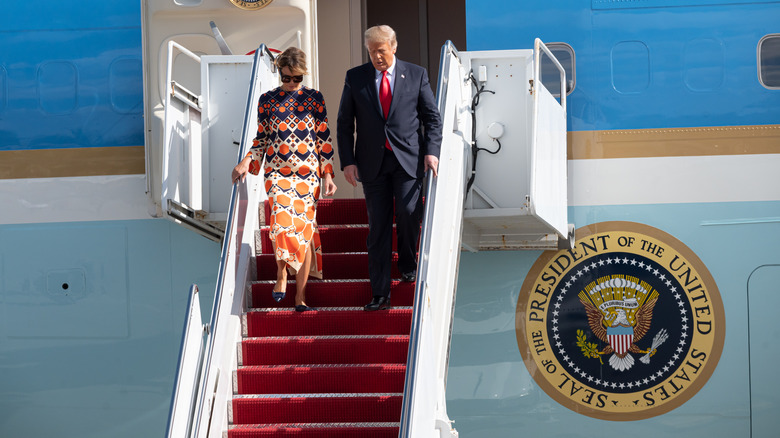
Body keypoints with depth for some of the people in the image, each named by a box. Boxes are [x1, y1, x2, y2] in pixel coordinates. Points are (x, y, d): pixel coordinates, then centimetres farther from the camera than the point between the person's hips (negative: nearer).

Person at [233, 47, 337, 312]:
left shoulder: (314, 98, 5)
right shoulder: (267, 100, 7)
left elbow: (324, 139, 6)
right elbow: (261, 138, 12)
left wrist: (327, 174, 1)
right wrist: (246, 163, -4)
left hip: (308, 173, 0)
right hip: (278, 172, 0)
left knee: (304, 228, -4)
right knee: (282, 220, -23)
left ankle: (300, 295, 4)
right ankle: (281, 273, 1)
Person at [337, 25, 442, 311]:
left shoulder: (416, 75, 5)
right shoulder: (355, 78, 6)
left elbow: (432, 117, 7)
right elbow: (344, 123, 8)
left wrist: (431, 151, -5)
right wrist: (347, 161, -1)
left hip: (408, 159, -1)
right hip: (372, 163, 1)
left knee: (409, 213, -14)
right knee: (378, 226, 0)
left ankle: (408, 264, 17)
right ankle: (380, 294, 4)